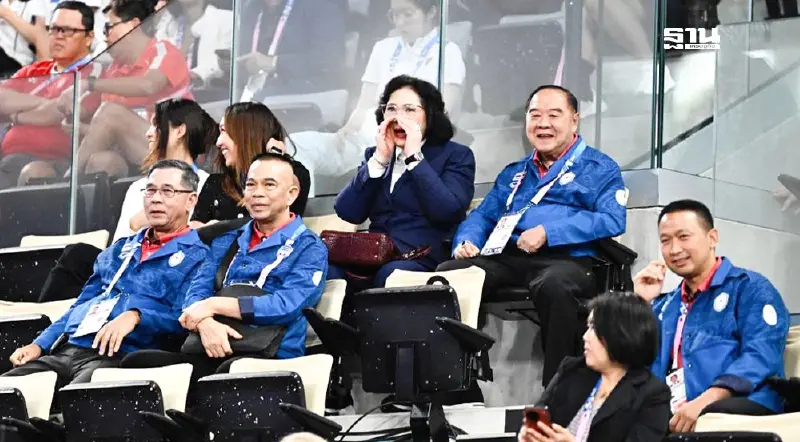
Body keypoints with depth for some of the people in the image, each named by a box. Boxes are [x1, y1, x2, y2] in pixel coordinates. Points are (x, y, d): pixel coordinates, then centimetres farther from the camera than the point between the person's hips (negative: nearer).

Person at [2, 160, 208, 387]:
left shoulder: (196, 257, 6)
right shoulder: (121, 249, 28)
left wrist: (136, 316, -23)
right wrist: (39, 345, 15)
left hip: (120, 357, -7)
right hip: (64, 351, 7)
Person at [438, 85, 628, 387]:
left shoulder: (599, 169, 13)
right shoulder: (513, 174, 32)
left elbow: (612, 220, -3)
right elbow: (482, 216, 28)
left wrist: (547, 233, -13)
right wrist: (466, 242, 2)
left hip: (566, 258, -5)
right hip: (505, 258, 5)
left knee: (554, 285, -42)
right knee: (448, 274, -24)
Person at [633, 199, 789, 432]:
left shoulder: (750, 288, 7)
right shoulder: (665, 306, 28)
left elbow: (761, 355, -10)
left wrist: (703, 403, -24)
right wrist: (641, 303, 13)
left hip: (743, 408, -5)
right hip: (671, 413, 5)